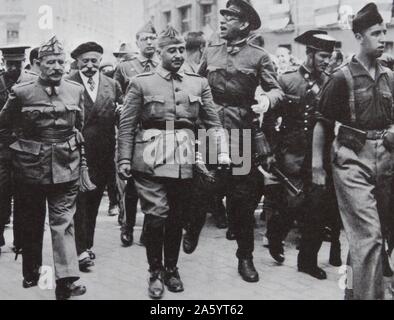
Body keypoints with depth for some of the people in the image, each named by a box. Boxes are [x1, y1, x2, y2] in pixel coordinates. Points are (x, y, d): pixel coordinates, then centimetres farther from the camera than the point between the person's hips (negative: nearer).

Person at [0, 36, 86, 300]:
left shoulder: (76, 90, 2)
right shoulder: (21, 92, -6)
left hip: (66, 167, 1)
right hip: (31, 167, 0)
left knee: (63, 223, -1)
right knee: (32, 222, 14)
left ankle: (67, 280, -2)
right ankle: (31, 273, 30)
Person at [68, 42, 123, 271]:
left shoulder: (112, 85, 9)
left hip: (103, 155, 4)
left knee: (94, 201, 14)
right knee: (79, 200, -4)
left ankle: (87, 244, 27)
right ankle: (81, 249, 1)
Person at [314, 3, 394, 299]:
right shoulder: (342, 78, -6)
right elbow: (322, 123, -3)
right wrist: (317, 165, -6)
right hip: (353, 162, -6)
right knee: (369, 236, -11)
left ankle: (355, 289, 31)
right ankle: (369, 295, 0)